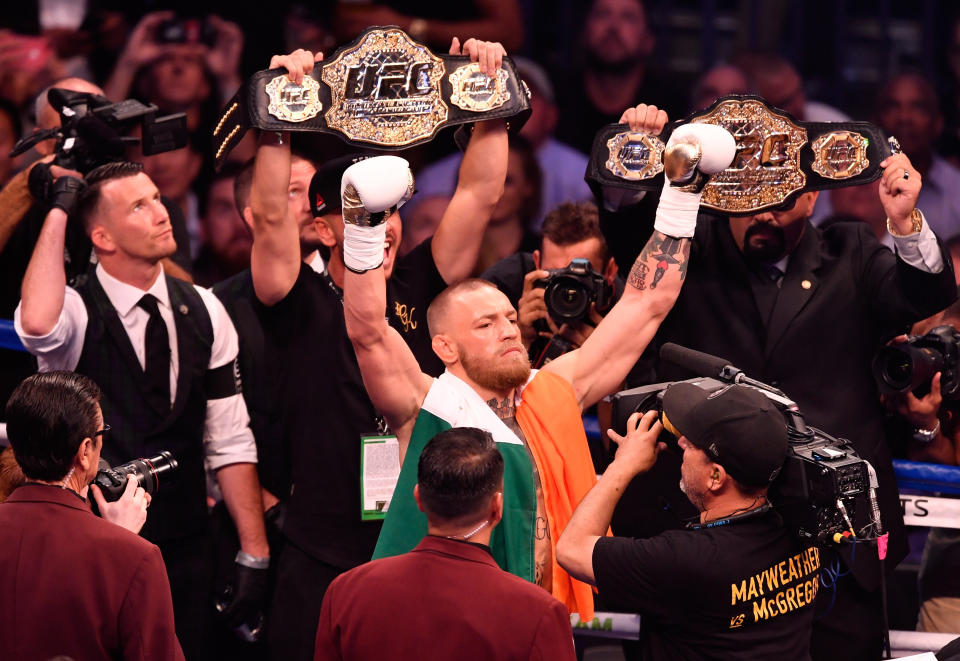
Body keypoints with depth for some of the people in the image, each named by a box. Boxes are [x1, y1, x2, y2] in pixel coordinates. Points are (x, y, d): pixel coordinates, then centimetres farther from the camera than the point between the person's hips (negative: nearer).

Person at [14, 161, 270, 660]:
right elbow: (37, 325, -38)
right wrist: (58, 211, -26)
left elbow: (229, 441, 5)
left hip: (186, 549, 4)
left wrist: (254, 555, 1)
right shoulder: (78, 311, -11)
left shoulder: (202, 311, 4)